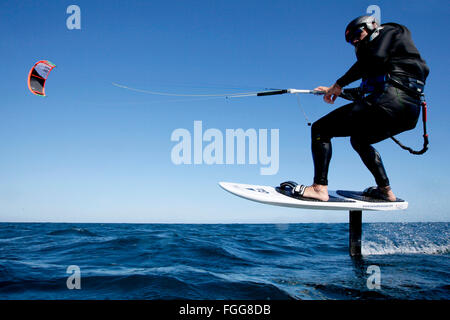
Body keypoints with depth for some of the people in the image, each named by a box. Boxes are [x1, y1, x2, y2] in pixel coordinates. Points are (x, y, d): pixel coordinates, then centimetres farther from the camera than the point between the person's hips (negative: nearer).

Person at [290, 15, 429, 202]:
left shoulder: (389, 31, 8)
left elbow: (375, 57, -12)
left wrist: (339, 84, -8)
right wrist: (335, 91, 26)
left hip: (390, 101, -10)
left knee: (320, 129, -8)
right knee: (359, 139, 35)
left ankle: (320, 188, -20)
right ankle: (386, 190, 29)